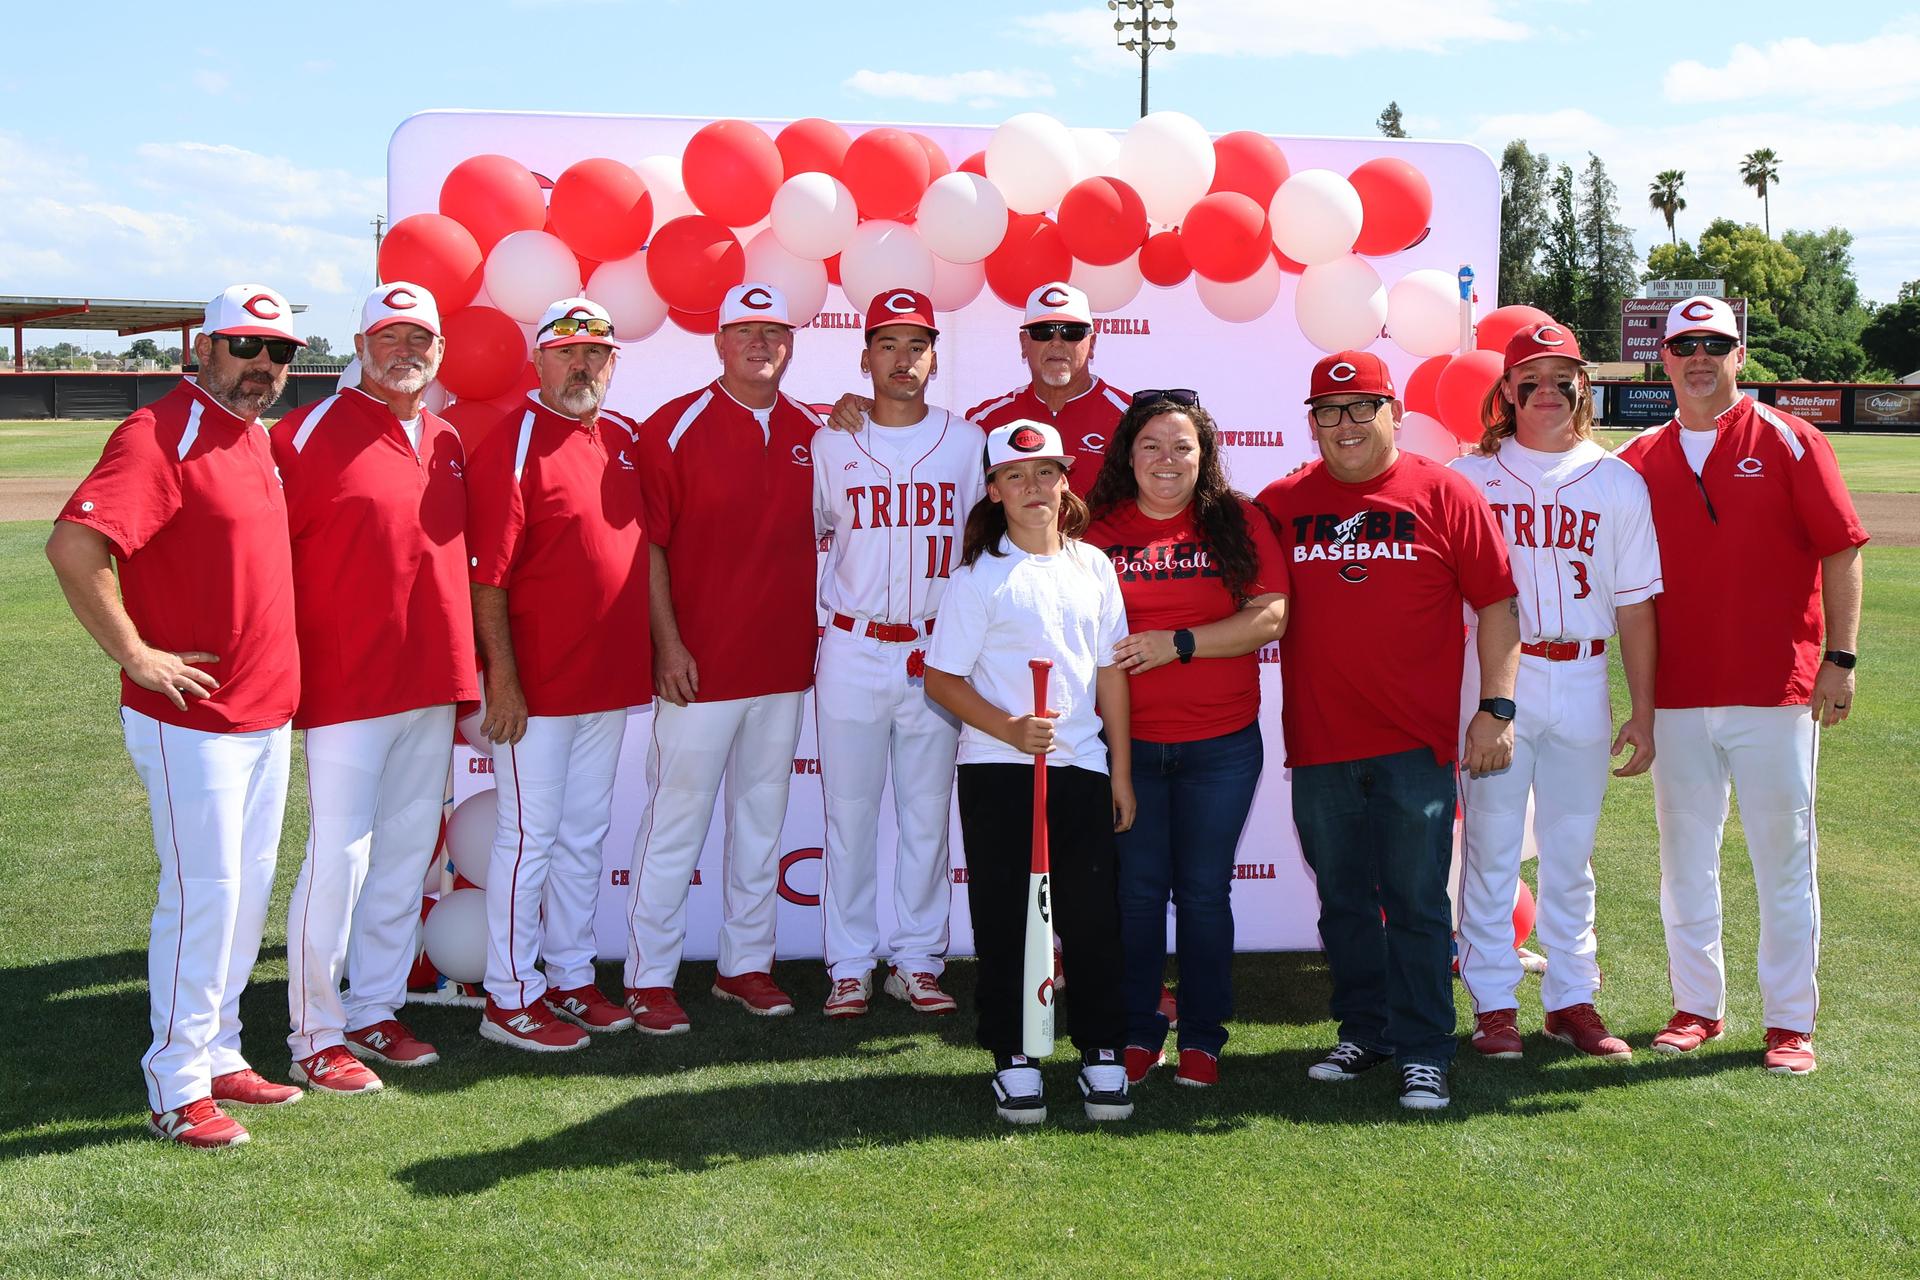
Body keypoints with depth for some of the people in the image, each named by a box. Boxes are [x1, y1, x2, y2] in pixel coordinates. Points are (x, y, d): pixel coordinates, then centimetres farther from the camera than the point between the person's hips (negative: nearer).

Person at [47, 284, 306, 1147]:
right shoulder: (159, 434, -15)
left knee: (249, 889, 15)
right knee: (203, 895, -3)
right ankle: (176, 1090, 10)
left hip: (268, 713, 9)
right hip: (192, 716, -9)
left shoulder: (259, 438, 13)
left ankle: (217, 1056, 28)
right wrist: (136, 656, -21)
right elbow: (73, 546, -25)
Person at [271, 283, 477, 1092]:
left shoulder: (447, 442, 14)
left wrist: (464, 674, 16)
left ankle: (375, 1011, 23)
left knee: (407, 855, 12)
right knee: (339, 856, -4)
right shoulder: (311, 432, -6)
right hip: (347, 684, -6)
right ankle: (316, 1035, 6)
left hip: (432, 688, 7)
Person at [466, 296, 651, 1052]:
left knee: (585, 834, 15)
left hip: (612, 678, 7)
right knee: (529, 835, 1)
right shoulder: (514, 444, -11)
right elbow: (486, 575, -15)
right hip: (538, 684, -7)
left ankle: (571, 978, 27)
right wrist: (501, 679, -19)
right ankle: (510, 999, 12)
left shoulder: (624, 440, 11)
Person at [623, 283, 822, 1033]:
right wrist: (668, 643, -12)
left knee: (762, 817, 13)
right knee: (676, 819, -1)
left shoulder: (812, 434, 9)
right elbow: (648, 542, -7)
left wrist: (819, 632, 10)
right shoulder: (677, 427, -5)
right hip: (701, 663, -5)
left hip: (785, 662, 5)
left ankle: (746, 962, 24)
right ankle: (649, 978, 8)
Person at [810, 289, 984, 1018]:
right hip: (852, 652, -1)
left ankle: (917, 962, 18)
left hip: (938, 652, 1)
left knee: (928, 816, 7)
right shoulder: (830, 445, 2)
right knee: (849, 814, 4)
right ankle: (849, 966, 14)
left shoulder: (968, 444, 4)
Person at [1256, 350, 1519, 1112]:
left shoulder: (1445, 496, 0)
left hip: (1416, 742, -3)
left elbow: (1496, 605, 0)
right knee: (1343, 900, 13)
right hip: (1318, 742, 3)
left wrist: (1496, 707, -5)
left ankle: (1422, 1053, 10)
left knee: (1417, 900, 1)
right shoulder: (1280, 505, 7)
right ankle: (1362, 1032, 27)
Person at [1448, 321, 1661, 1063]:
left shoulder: (1617, 482, 7)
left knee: (1571, 852, 9)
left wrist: (1642, 712, 4)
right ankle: (1492, 1003, 12)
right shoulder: (1469, 477, 3)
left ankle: (1571, 1000, 21)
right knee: (1489, 847, 2)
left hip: (1581, 682, 2)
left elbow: (1635, 604, 7)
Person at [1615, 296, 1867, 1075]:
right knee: (1685, 858, 10)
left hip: (1777, 690, -3)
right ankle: (1697, 1006, 23)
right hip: (1677, 693, 3)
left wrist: (1840, 657, -8)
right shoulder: (1639, 461, 8)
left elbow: (1840, 551, -2)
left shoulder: (1786, 441, 0)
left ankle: (1790, 1021, 12)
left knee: (1784, 859, 3)